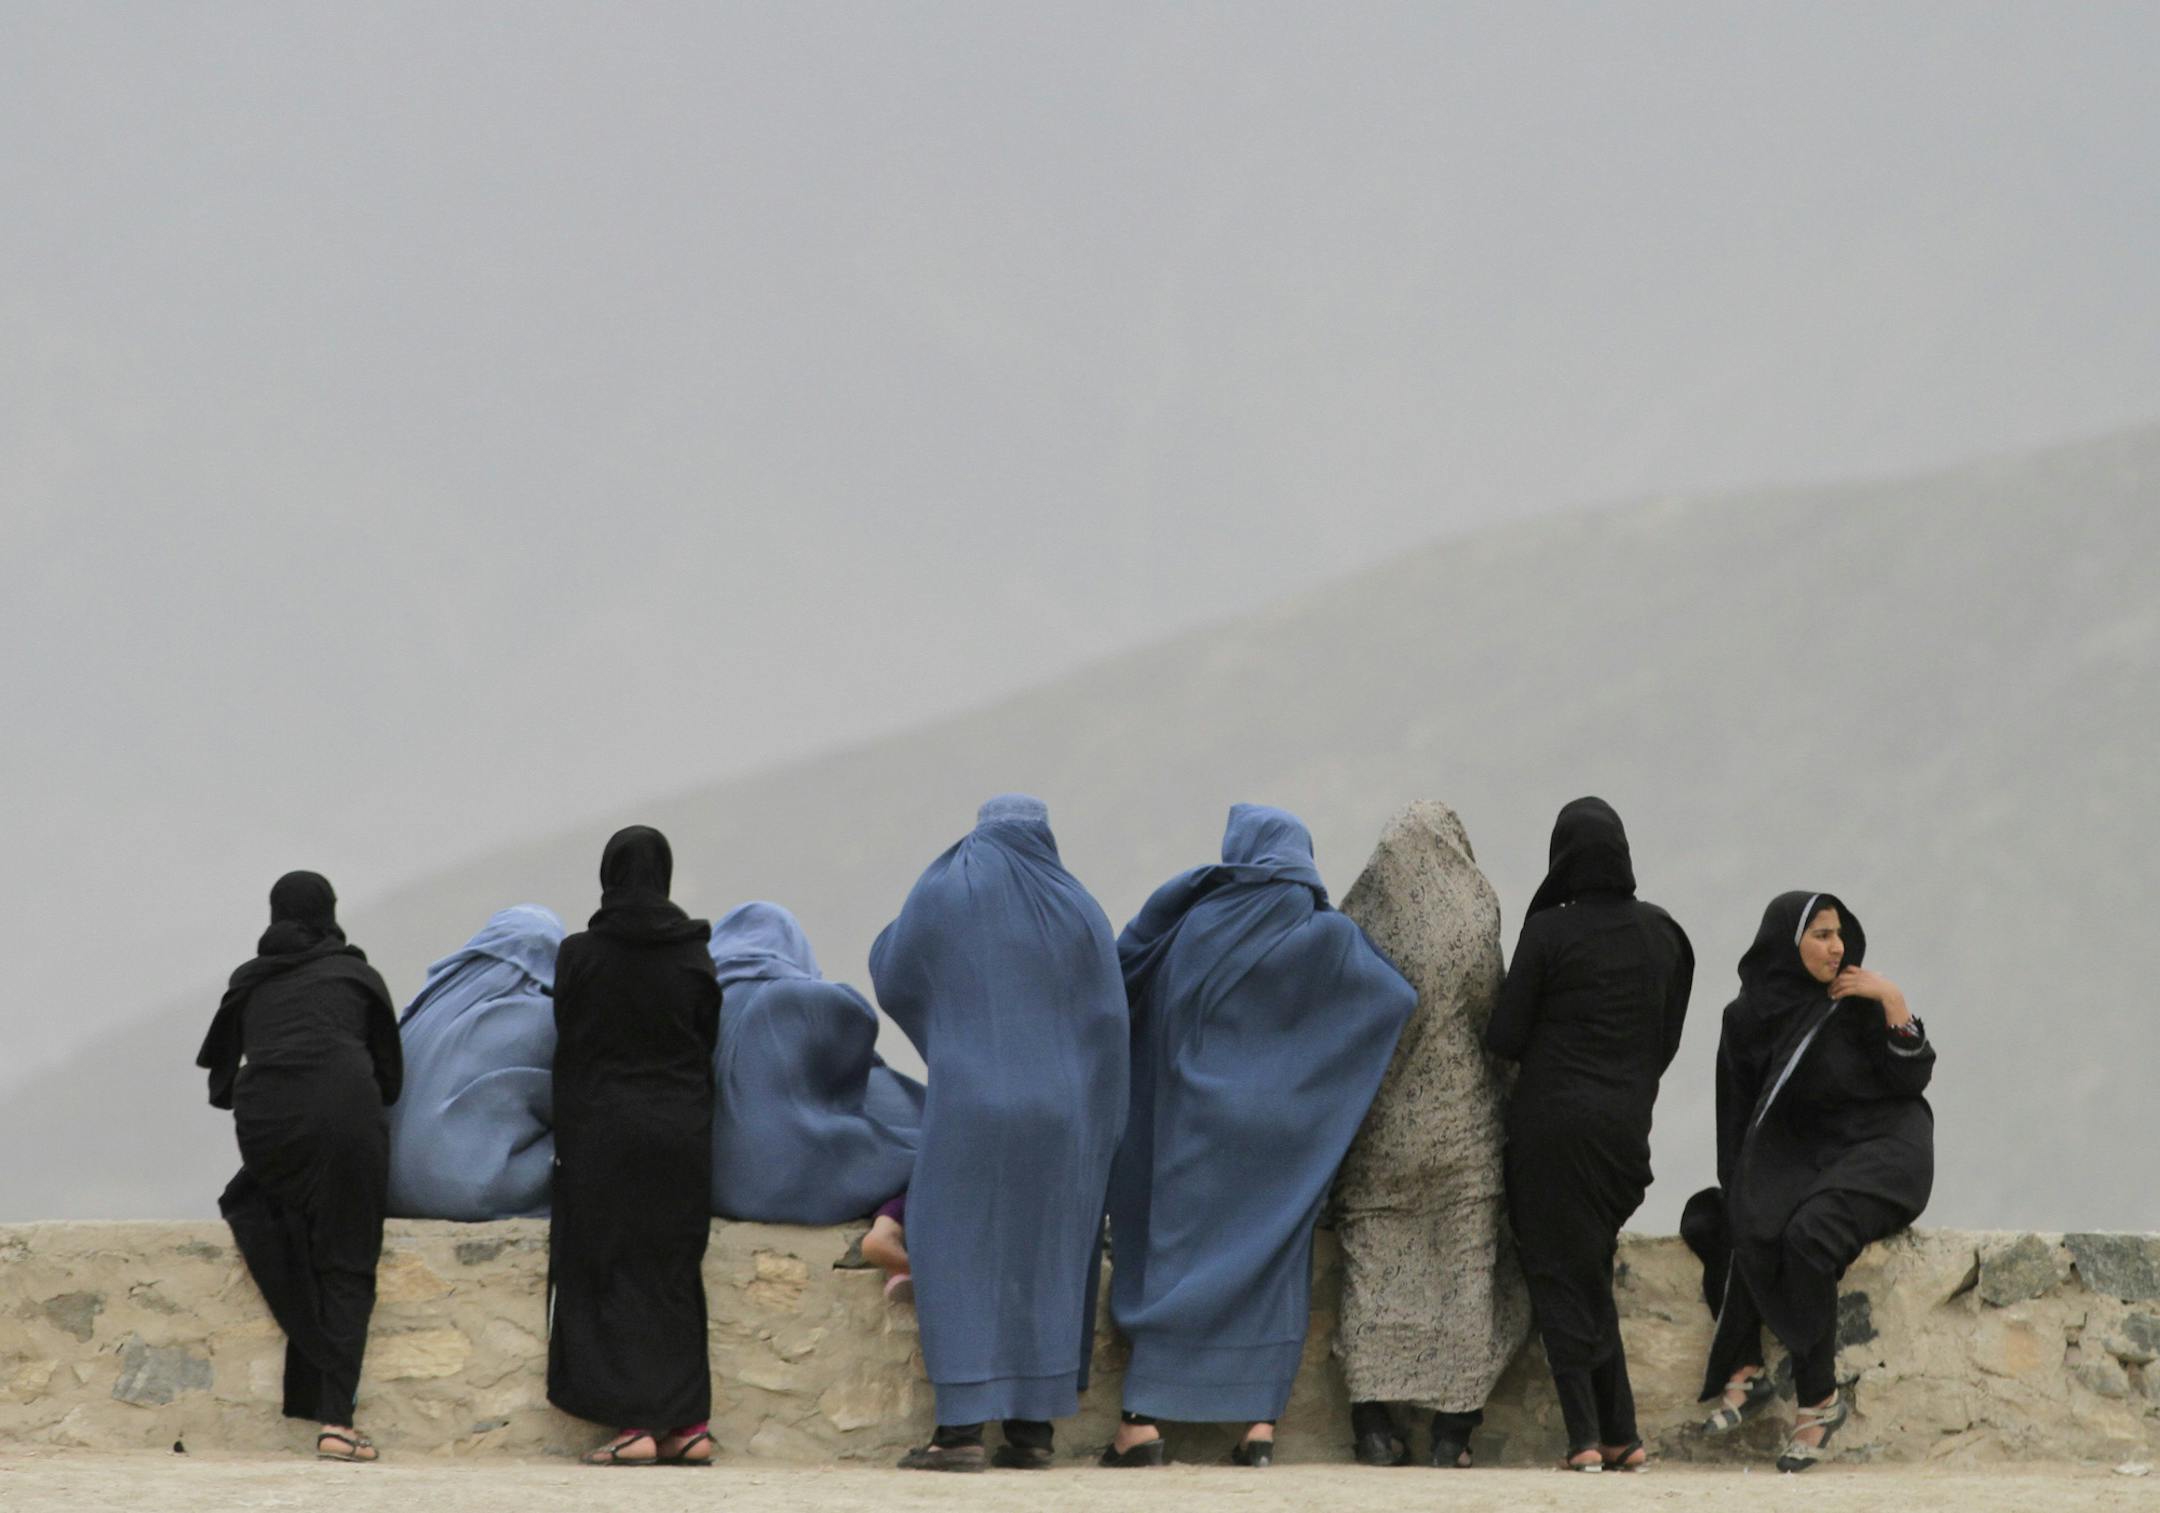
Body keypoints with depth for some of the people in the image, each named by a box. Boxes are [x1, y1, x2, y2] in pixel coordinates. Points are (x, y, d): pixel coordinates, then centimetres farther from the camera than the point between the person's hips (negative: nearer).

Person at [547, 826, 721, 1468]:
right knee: (673, 1272, 10)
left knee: (608, 1273, 1)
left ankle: (636, 1422, -9)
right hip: (681, 1133, 3)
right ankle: (688, 1423, 6)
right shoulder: (693, 957, 0)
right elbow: (709, 1043, 4)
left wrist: (565, 1132, 9)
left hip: (601, 1131, -3)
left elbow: (565, 1046, -1)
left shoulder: (578, 956, -6)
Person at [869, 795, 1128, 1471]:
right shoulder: (1076, 906, 4)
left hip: (969, 1104, -2)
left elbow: (889, 974, 13)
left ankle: (963, 1427, -8)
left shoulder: (943, 890, 0)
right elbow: (1107, 1017, 3)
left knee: (960, 1256, 1)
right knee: (1043, 1257, 11)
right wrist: (1099, 1128, 11)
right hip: (1058, 1108, 2)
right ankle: (1034, 1425, 9)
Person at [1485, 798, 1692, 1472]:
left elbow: (1504, 1037, -7)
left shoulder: (1547, 932, -10)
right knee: (1591, 1271, 16)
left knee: (1562, 1276, 1)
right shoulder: (1659, 931, 4)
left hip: (1553, 1119, -4)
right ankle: (1620, 1436, 10)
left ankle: (1586, 1438, -7)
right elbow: (1669, 1036, 10)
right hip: (1626, 1119, 4)